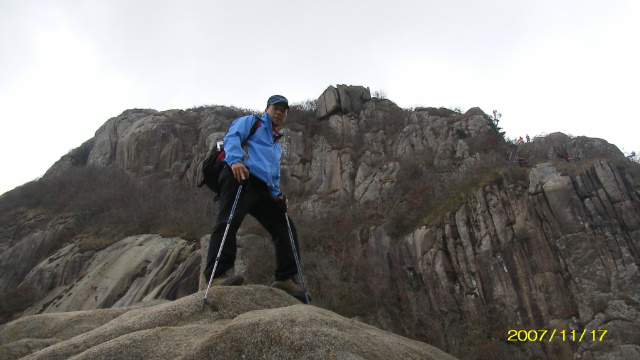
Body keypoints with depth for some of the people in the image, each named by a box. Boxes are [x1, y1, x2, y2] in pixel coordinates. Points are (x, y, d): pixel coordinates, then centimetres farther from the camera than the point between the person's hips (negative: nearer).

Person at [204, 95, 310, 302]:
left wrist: (276, 195, 14)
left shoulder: (277, 145, 38)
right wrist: (235, 160, -22)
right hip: (240, 178, -7)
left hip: (262, 190, 7)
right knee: (229, 222, -24)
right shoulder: (251, 121, 19)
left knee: (285, 228, -1)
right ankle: (217, 275, -28)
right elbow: (232, 137, -1)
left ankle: (286, 278, 1)